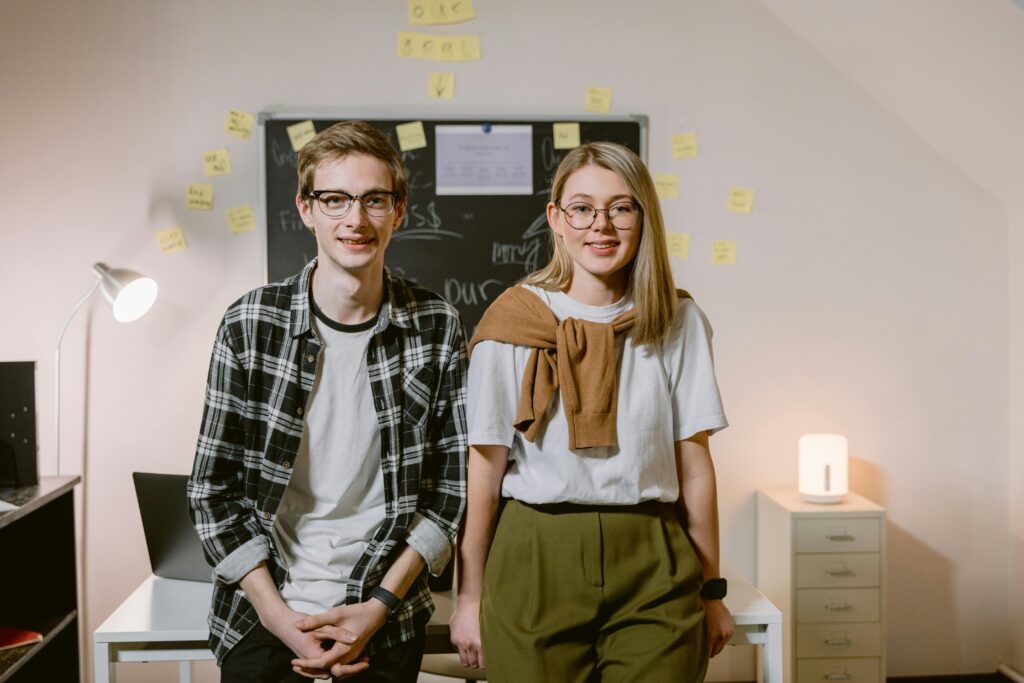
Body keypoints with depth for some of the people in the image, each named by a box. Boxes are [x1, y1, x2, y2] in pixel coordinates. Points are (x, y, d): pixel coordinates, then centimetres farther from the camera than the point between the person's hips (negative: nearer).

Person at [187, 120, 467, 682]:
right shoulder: (250, 324, -8)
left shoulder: (436, 328, -5)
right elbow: (213, 491, -5)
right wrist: (281, 618, -10)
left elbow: (452, 484, -2)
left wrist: (380, 606, -9)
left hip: (385, 618, 1)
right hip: (264, 608, 0)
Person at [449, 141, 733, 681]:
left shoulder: (678, 322, 2)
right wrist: (468, 598, -1)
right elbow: (484, 470, -3)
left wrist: (711, 590, 6)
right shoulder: (514, 322, -4)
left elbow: (694, 463, 4)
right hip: (536, 561, -1)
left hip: (653, 569, 2)